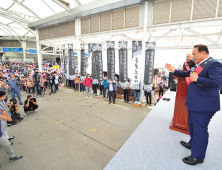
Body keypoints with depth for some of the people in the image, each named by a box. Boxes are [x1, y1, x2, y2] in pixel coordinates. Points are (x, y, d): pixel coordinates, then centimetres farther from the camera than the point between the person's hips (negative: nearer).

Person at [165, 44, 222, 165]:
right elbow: (187, 75, 20)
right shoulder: (199, 65, 12)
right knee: (192, 126, 25)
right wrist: (173, 70, 11)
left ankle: (198, 157, 20)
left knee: (200, 129, 3)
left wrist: (197, 79, -24)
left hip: (203, 105, -10)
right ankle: (193, 144, 48)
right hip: (194, 102, 10)